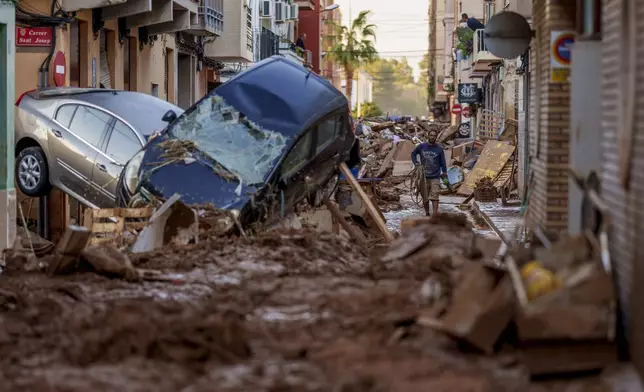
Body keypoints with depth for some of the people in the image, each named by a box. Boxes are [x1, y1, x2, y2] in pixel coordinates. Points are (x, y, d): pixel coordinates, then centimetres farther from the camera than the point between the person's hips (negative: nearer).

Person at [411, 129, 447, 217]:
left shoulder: (439, 149, -2)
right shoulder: (421, 146, 1)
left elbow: (443, 163, 4)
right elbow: (413, 153, 17)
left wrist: (444, 174, 3)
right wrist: (416, 163, 3)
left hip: (435, 178, -2)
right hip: (424, 177, 2)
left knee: (434, 198, -12)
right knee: (425, 199, 10)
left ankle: (435, 216, -16)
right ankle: (427, 214, 26)